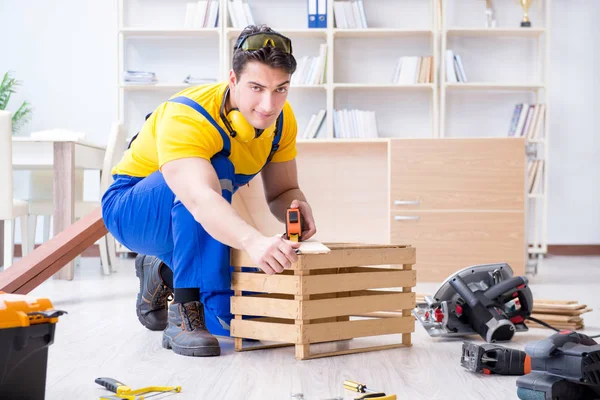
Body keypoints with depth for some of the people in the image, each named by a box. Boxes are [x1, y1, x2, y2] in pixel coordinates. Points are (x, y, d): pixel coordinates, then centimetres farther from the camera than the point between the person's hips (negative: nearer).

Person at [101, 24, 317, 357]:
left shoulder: (282, 119, -13)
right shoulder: (187, 118, -34)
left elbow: (281, 191, -3)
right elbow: (200, 199, -52)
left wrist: (297, 206, -28)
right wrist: (254, 241, -69)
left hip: (203, 223, 6)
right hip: (130, 208, -6)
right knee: (215, 170, -37)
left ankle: (164, 274, 21)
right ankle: (185, 314, -27)